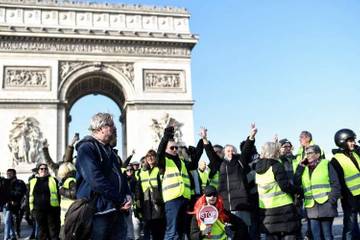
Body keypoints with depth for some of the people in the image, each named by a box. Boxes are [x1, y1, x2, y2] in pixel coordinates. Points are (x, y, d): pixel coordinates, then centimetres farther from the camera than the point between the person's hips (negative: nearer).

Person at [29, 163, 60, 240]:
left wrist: (59, 208, -4)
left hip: (52, 210, -2)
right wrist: (30, 210, 7)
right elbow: (29, 197, 13)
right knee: (42, 231, 8)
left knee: (54, 231, 0)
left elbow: (58, 195, 4)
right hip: (38, 211, 2)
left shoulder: (53, 180, 6)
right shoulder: (33, 182, 11)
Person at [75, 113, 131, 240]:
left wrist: (127, 195, 2)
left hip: (117, 211, 8)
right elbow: (97, 180, -21)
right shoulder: (87, 148, -10)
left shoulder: (109, 149, 19)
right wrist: (121, 201, -17)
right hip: (99, 212, -8)